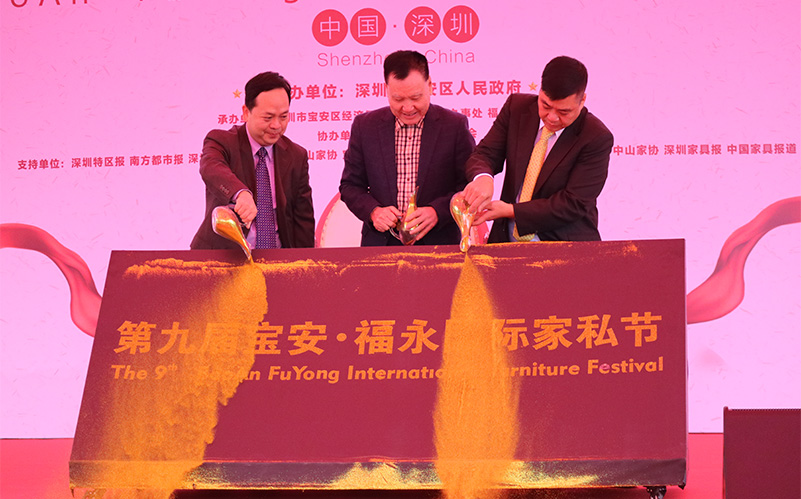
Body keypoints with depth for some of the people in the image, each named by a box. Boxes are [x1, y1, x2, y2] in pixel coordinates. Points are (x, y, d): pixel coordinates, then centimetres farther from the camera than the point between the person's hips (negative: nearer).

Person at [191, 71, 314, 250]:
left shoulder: (297, 156, 10)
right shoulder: (220, 141, -1)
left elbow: (303, 220, 13)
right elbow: (211, 170, -25)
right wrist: (241, 193, -45)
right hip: (222, 257, -3)